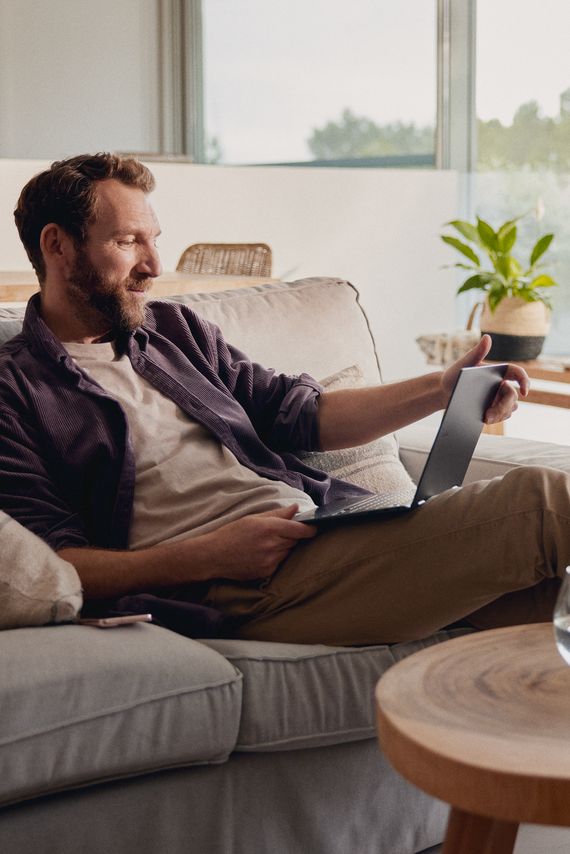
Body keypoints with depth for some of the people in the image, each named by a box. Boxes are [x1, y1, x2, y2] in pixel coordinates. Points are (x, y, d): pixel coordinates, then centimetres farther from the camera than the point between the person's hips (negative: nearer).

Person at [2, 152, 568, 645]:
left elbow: (300, 413, 23)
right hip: (236, 589, -7)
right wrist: (211, 557, -17)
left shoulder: (174, 328, 24)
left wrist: (443, 390, 10)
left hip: (325, 523, 7)